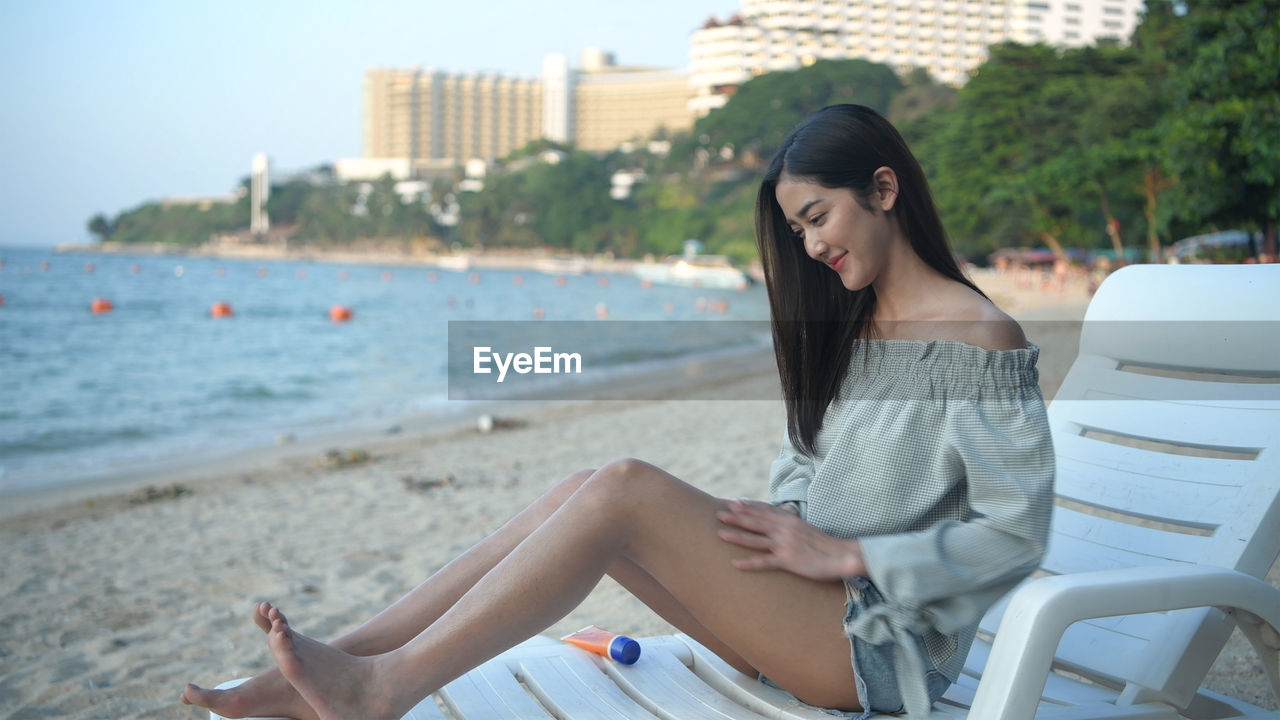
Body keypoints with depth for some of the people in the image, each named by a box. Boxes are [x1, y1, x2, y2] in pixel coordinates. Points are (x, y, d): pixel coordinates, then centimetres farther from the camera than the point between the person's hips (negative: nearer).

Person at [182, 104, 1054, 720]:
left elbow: (1017, 532, -13)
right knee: (582, 492, -12)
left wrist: (843, 554, -16)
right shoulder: (846, 325, 16)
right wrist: (770, 531, -2)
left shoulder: (981, 338, -10)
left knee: (626, 488, -24)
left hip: (884, 642, -8)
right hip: (805, 605, 8)